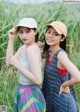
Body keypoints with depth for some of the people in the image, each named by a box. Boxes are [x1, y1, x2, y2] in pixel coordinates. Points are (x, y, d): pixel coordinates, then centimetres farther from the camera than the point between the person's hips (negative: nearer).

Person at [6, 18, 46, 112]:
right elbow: (9, 63, -2)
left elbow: (38, 80, -27)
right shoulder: (24, 47, 3)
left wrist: (17, 64, -21)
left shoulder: (31, 49, -23)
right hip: (23, 92, 9)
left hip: (29, 95, -9)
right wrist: (11, 39, -5)